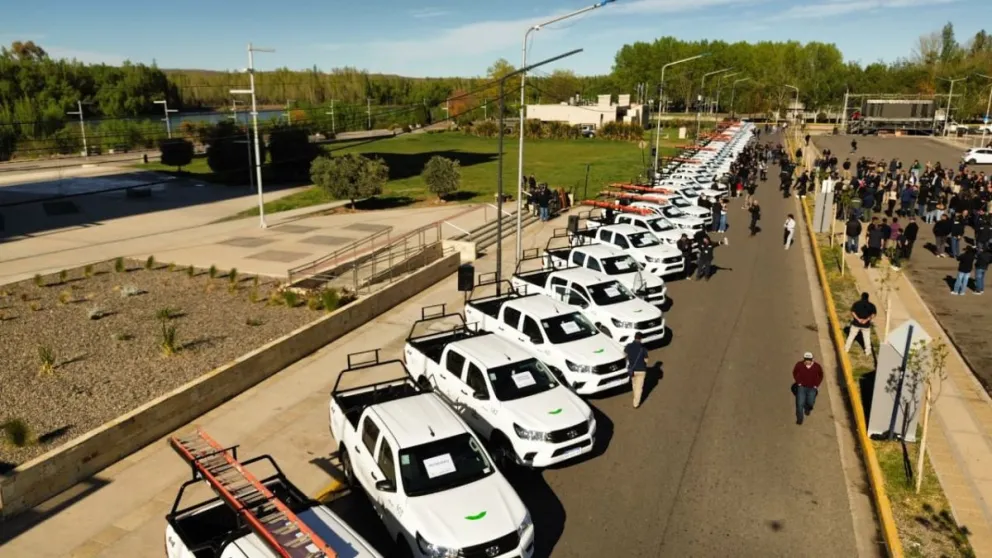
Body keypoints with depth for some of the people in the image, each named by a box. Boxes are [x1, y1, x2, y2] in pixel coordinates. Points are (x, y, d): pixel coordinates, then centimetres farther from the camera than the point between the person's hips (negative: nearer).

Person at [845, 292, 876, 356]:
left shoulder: (857, 303, -6)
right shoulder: (871, 305, -4)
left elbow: (852, 312, -16)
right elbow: (874, 314, -14)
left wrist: (858, 319, -17)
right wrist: (867, 320, -16)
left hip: (856, 323, 0)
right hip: (866, 325, 0)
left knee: (851, 336, 13)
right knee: (867, 338, 15)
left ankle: (846, 348, 21)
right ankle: (868, 351, 23)